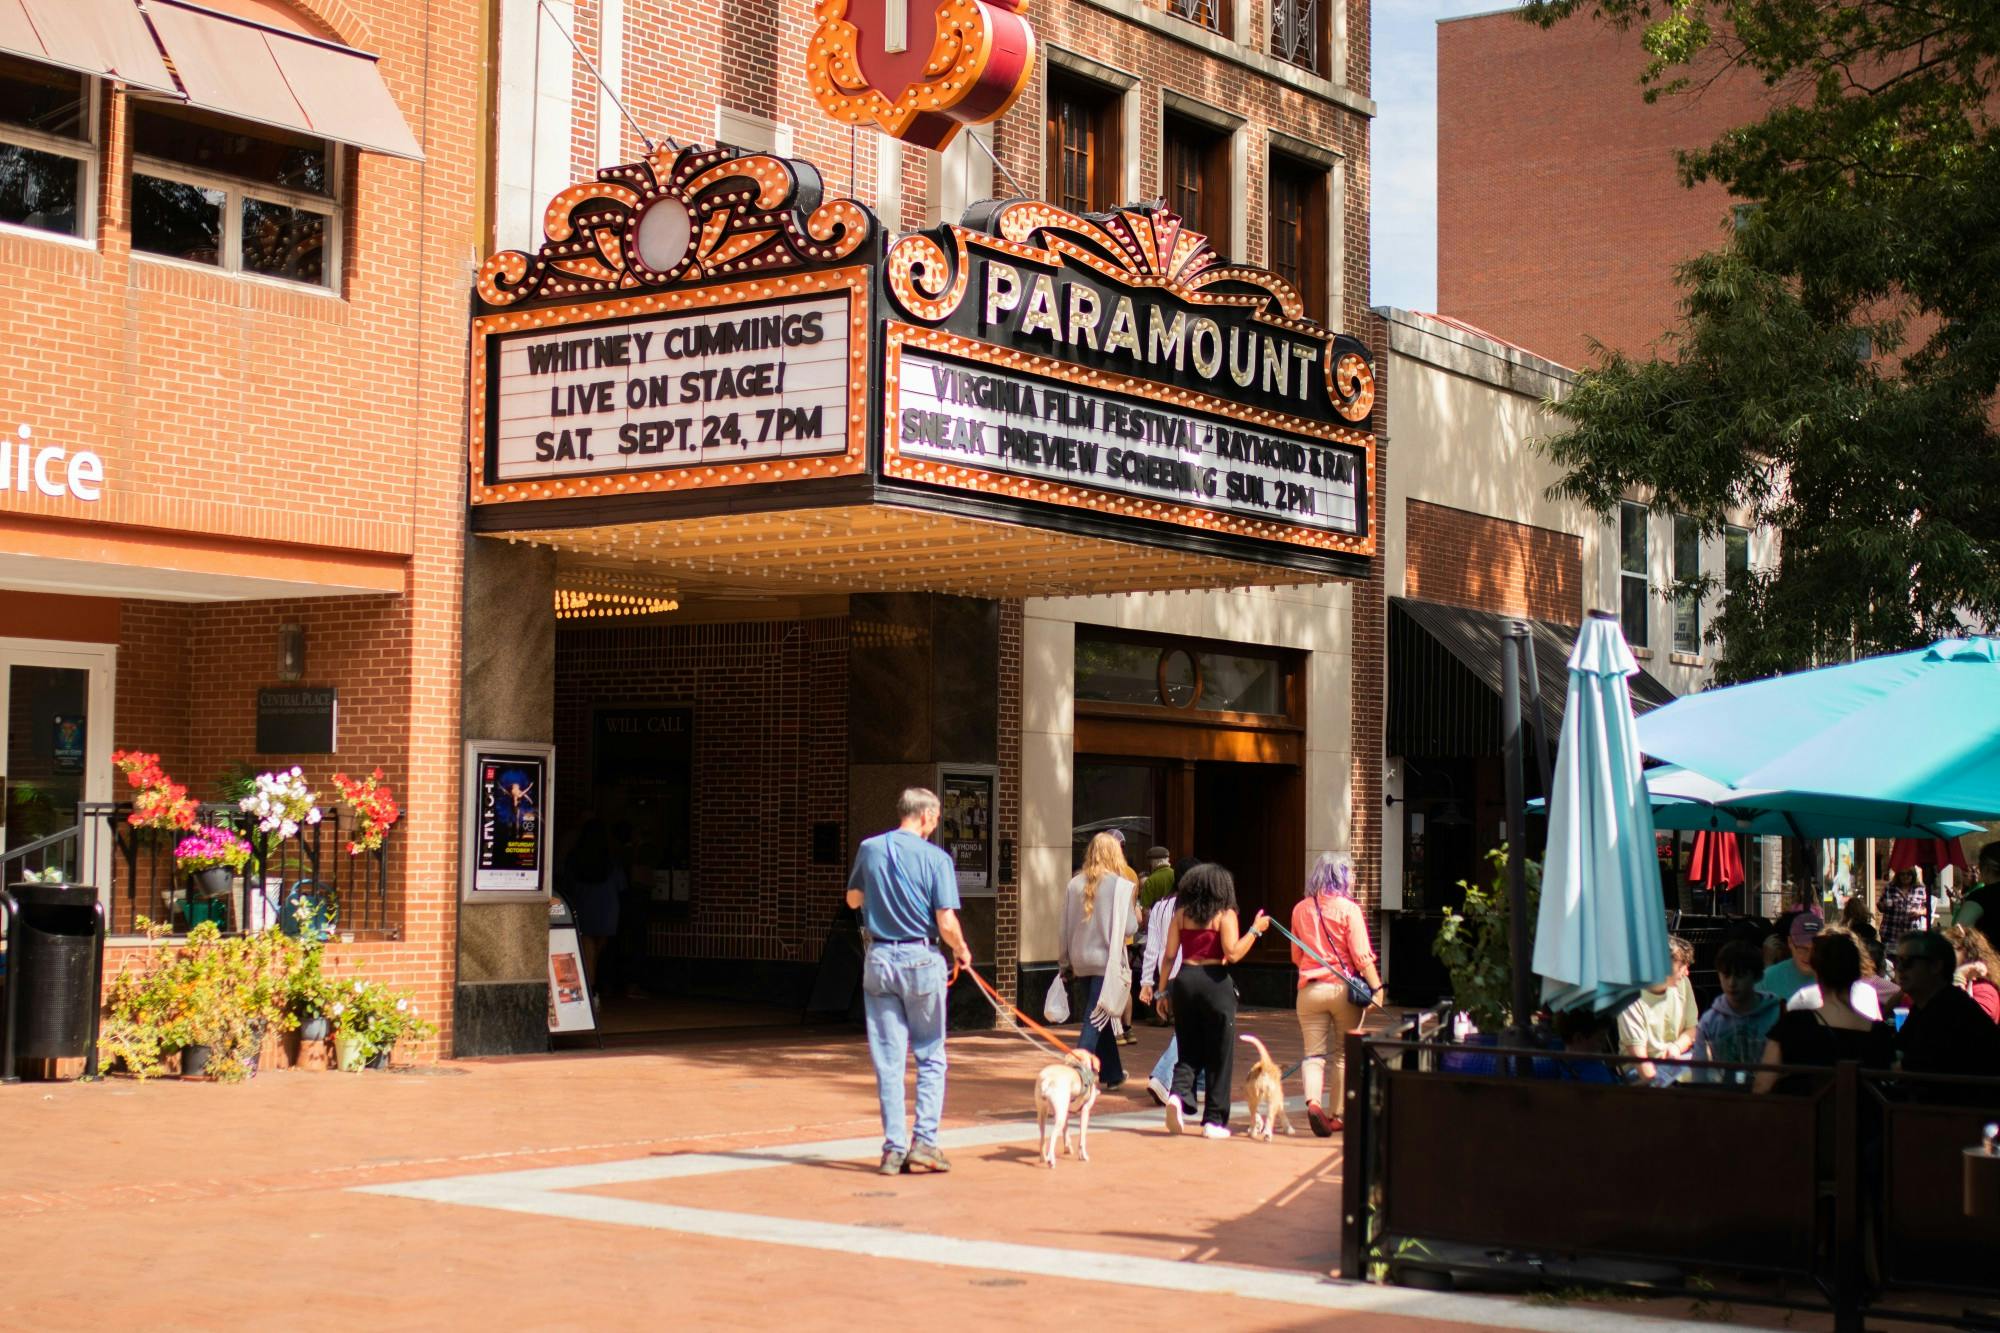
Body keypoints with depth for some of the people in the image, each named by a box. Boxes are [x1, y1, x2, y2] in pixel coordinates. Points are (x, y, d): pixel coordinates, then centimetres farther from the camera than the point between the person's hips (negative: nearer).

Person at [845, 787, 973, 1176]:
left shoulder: (869, 849, 3)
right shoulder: (935, 858, -9)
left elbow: (853, 900, 18)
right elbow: (947, 924, -13)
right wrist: (962, 952, 6)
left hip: (878, 959, 3)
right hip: (921, 960, -3)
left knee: (888, 1060, 7)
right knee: (930, 1057, 8)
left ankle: (893, 1148, 6)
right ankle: (924, 1142, 1)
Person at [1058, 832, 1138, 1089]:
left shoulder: (1075, 884, 2)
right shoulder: (1121, 885, -11)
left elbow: (1065, 927, 7)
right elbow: (1129, 927, -13)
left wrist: (1065, 963, 16)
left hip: (1081, 959, 5)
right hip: (1107, 959, -5)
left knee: (1099, 1017, 19)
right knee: (1097, 1019, -5)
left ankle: (1111, 1074, 30)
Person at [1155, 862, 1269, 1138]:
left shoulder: (1181, 913, 7)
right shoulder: (1225, 915, -4)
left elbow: (1169, 954, 6)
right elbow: (1233, 954, -13)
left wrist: (1162, 989, 12)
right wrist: (1256, 930, -3)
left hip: (1184, 981, 4)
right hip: (1214, 983, -4)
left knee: (1188, 1051, 13)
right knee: (1219, 1056, 5)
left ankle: (1178, 1094, -15)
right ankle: (1214, 1120, 6)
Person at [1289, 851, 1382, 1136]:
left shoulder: (1301, 909, 5)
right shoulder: (1348, 909, -8)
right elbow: (1361, 955, -13)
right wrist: (1377, 987, -11)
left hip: (1310, 989, 3)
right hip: (1344, 987, -3)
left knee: (1313, 1053, 3)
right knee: (1344, 1054, 11)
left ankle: (1312, 1101, -21)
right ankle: (1338, 1115, 15)